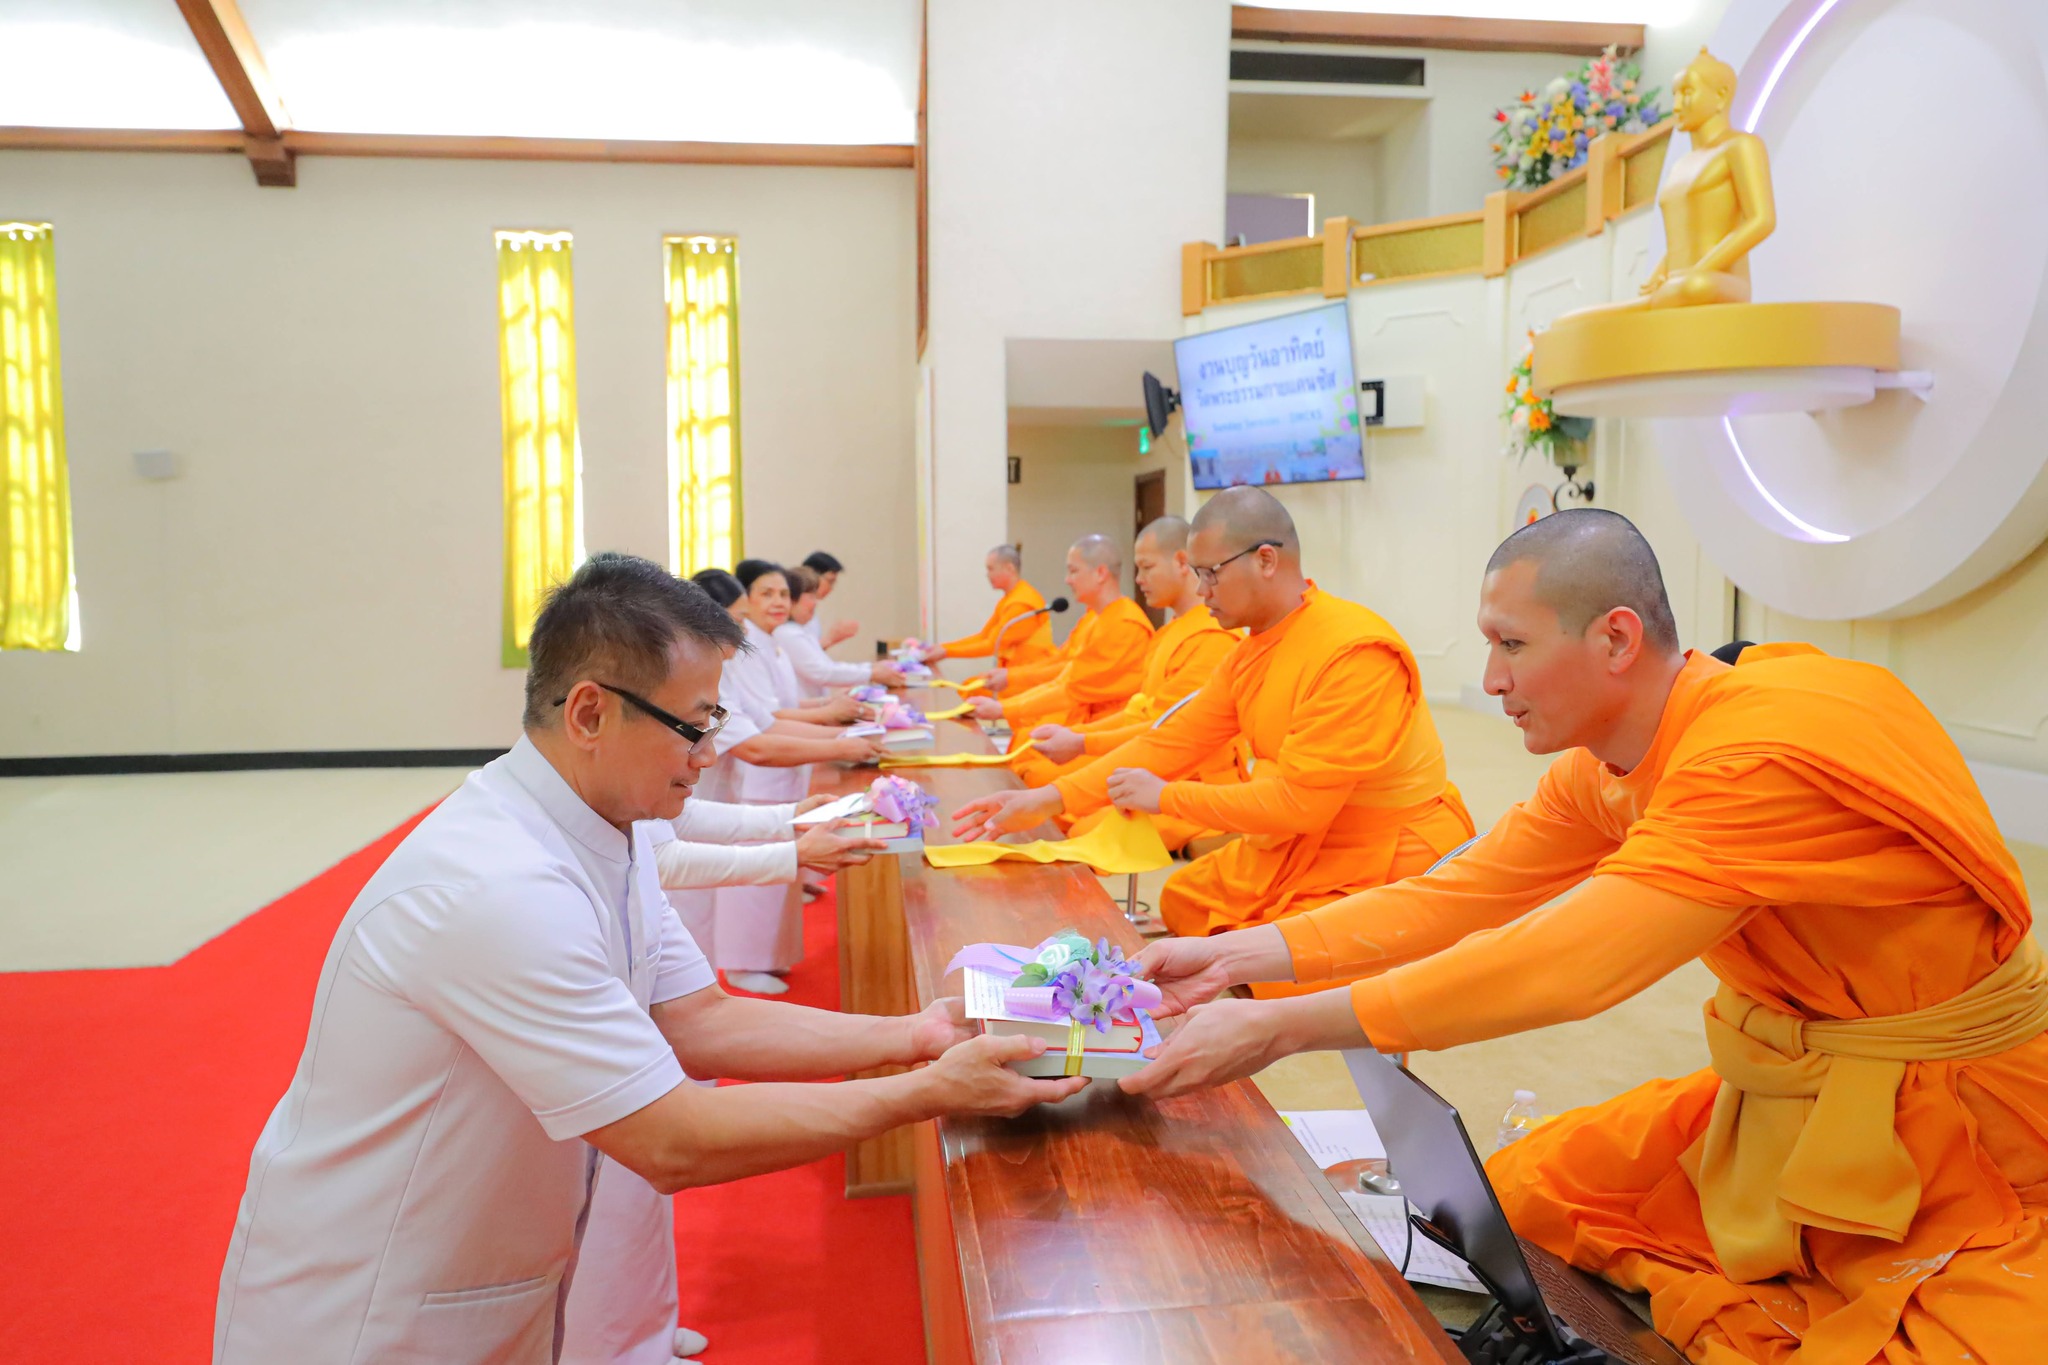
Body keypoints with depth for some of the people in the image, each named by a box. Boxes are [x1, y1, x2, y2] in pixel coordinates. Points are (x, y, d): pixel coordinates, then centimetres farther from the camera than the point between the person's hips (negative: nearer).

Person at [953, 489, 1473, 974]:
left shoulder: (1353, 652, -25)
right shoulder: (1249, 655, 4)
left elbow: (1299, 801, -26)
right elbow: (1172, 741, 5)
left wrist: (1166, 797, -14)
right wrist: (1047, 801, -3)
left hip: (1384, 865, -9)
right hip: (1290, 850, 9)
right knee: (1182, 900, 14)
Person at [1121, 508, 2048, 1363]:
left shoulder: (1770, 752, -31)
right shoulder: (1601, 773, -5)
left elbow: (1565, 963, -36)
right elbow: (1457, 898, -3)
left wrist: (1275, 1028, -33)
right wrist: (1235, 958, -10)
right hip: (1782, 1096, 7)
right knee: (1515, 1198, 6)